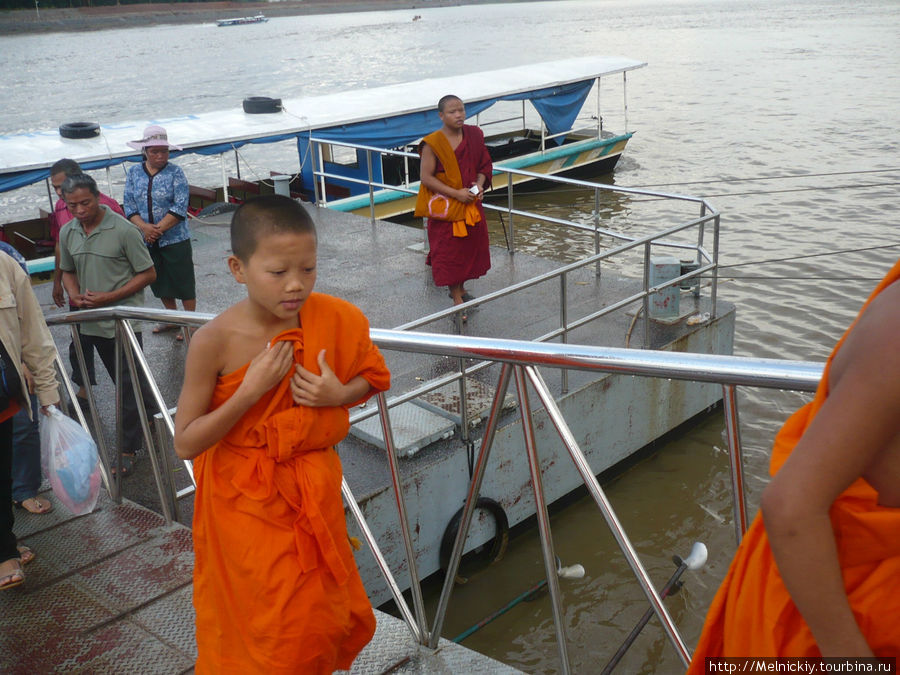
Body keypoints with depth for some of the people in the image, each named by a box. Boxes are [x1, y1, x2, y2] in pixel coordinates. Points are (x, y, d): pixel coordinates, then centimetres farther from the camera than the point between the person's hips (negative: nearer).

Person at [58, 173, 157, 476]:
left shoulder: (123, 230, -15)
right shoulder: (67, 233, 4)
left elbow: (148, 274, -11)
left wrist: (109, 297, -19)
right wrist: (74, 294, -5)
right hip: (91, 323, 6)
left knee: (129, 386, 1)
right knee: (124, 382, 16)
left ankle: (130, 448, 12)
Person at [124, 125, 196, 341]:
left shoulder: (175, 173, -8)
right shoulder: (134, 173, 4)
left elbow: (180, 208, -15)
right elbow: (129, 206, 0)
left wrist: (158, 229, -19)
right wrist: (144, 227, -17)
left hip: (175, 239, -4)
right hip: (147, 241, 5)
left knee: (183, 281, 2)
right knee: (159, 281, 16)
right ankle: (173, 319, 33)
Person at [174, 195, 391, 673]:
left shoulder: (333, 320, -13)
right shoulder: (214, 342, -21)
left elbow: (368, 381, 5)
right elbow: (186, 443, -17)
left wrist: (339, 394, -17)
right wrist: (251, 390, -27)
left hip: (312, 492, 3)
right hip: (244, 504, -3)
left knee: (321, 613, 19)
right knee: (257, 634, 13)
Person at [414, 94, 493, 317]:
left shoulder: (474, 135, 0)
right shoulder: (432, 144, -15)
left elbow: (484, 165, 9)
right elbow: (426, 177, -15)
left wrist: (480, 185, -10)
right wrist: (456, 193, -20)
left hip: (471, 203, 6)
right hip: (445, 207, -5)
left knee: (471, 245, 15)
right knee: (449, 251, 1)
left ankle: (460, 288, 36)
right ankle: (457, 299, 11)